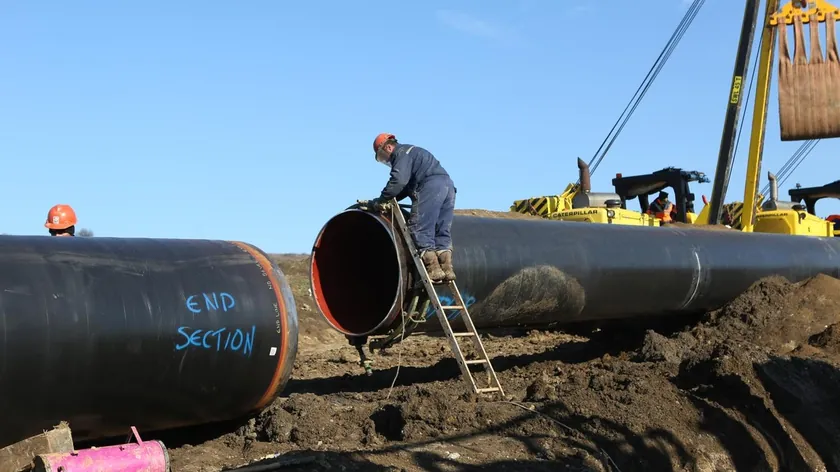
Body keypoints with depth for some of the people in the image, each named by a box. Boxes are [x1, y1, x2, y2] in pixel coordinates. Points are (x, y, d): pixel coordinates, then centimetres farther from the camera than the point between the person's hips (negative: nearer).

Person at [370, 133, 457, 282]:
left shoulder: (401, 153, 3)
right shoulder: (411, 151, 34)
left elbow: (399, 181, -13)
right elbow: (408, 185, 32)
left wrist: (382, 200, -6)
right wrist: (391, 199, 23)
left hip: (431, 186, -10)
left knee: (419, 228, -7)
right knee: (442, 232, 8)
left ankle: (433, 268, -13)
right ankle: (446, 268, -2)